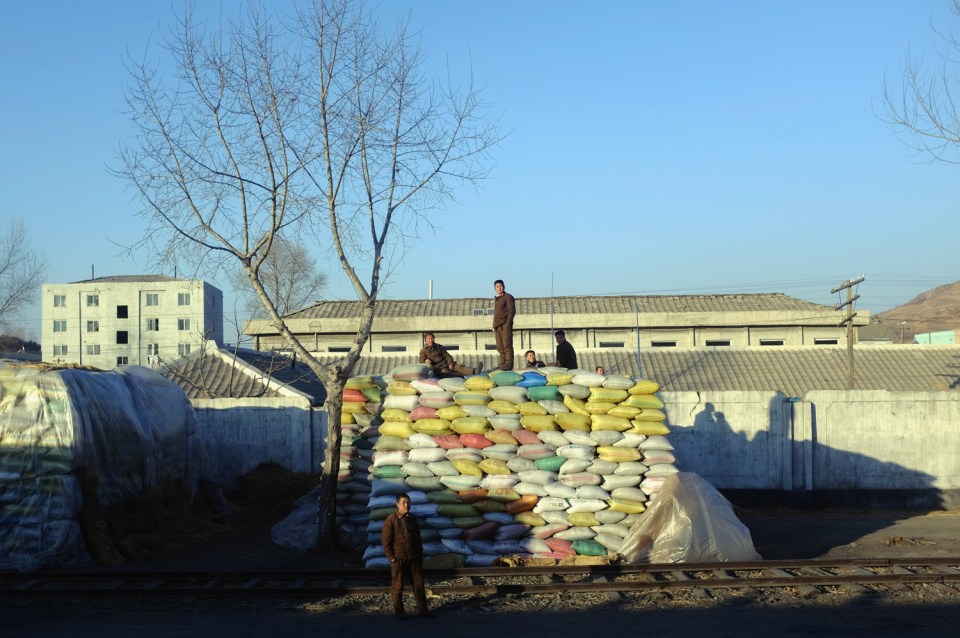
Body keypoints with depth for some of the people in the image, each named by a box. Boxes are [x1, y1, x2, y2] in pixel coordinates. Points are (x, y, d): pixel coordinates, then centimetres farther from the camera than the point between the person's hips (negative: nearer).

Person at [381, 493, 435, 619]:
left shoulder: (412, 518, 7)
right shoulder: (391, 520, -11)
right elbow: (386, 541, -10)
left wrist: (420, 553, 12)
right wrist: (392, 558, -13)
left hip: (414, 558, 5)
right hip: (399, 559, -5)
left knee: (418, 584, 7)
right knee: (397, 586, 5)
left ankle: (422, 609, 16)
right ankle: (398, 611, 17)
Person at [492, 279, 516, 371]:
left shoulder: (508, 297, 0)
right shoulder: (496, 300, 23)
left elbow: (512, 311, -9)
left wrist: (508, 324, -16)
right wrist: (494, 327, 17)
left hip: (505, 325, -8)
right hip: (497, 326, 8)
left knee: (507, 345, -10)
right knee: (500, 346, 7)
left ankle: (508, 364, -11)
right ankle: (502, 363, 12)